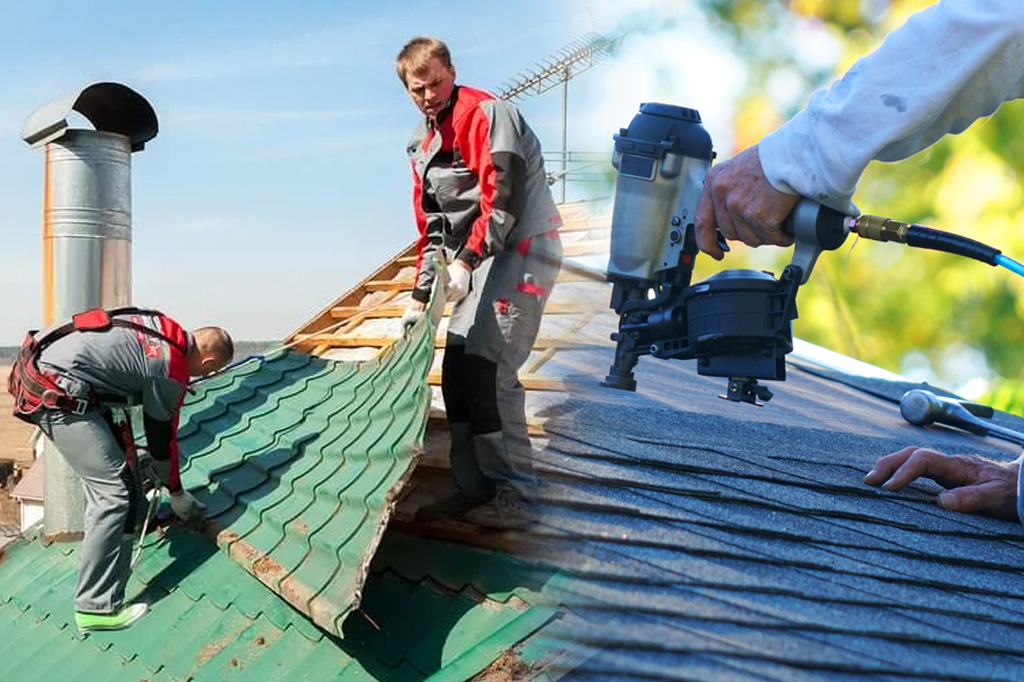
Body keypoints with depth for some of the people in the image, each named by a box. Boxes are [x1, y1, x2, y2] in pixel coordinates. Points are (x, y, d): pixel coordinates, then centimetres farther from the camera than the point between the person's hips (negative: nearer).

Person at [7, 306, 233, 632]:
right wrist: (177, 493, 15)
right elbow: (162, 436, 0)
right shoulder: (172, 369, -11)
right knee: (113, 491, -7)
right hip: (56, 396, -10)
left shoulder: (160, 325, 10)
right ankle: (97, 606, -6)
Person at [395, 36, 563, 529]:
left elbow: (502, 196, -21)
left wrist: (466, 260, -26)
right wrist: (421, 294, 15)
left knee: (488, 369, -16)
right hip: (479, 260, 9)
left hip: (524, 248, -9)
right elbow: (432, 226, 19)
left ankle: (510, 492, -5)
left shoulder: (486, 113, -10)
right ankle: (473, 488, 13)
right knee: (457, 367, 4)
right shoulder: (422, 144, 16)